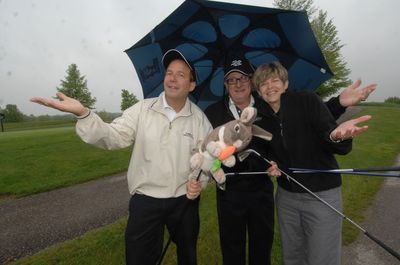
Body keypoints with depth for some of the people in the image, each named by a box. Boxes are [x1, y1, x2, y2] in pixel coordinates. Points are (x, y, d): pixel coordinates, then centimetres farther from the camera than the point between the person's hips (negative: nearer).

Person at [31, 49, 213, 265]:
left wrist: (199, 182, -14)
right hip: (145, 200, -1)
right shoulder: (142, 109, -6)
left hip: (185, 201, 2)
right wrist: (83, 114, -29)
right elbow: (113, 137, -14)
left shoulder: (199, 118, -4)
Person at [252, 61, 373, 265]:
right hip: (286, 196, 4)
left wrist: (336, 136, -40)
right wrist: (270, 165, -11)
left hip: (322, 195, -3)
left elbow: (341, 149, -18)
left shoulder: (307, 100, -13)